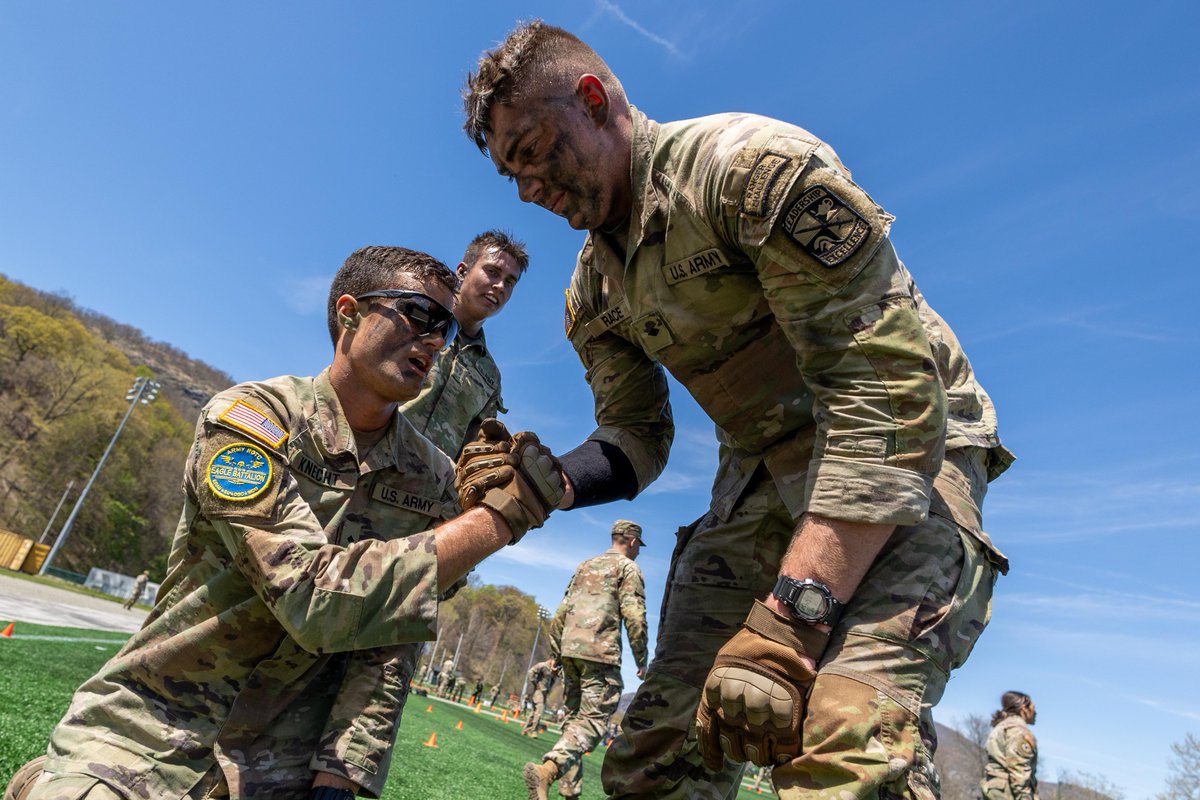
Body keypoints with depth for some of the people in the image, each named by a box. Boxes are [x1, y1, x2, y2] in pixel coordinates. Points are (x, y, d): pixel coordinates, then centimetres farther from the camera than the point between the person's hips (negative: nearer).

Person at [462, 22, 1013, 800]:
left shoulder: (754, 164, -18)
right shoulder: (594, 291, 7)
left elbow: (890, 390, -25)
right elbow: (636, 438, 11)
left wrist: (790, 618, -30)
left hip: (902, 457, -6)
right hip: (761, 477, 7)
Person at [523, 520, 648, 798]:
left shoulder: (584, 566, 22)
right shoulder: (628, 567, 2)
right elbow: (634, 616, -9)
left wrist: (555, 653, 22)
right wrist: (641, 660, -1)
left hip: (570, 650, 7)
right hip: (600, 653, -7)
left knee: (574, 719, 15)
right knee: (593, 720, -9)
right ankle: (547, 769, -28)